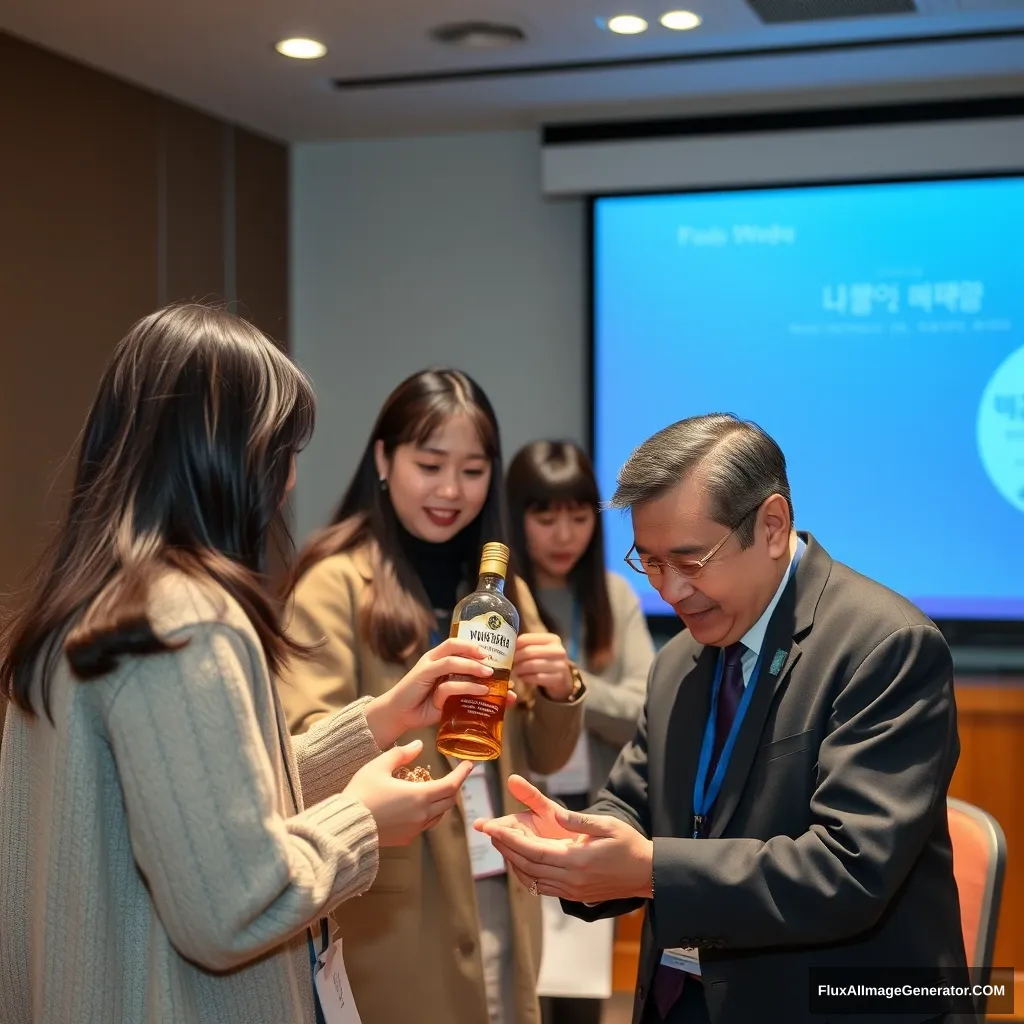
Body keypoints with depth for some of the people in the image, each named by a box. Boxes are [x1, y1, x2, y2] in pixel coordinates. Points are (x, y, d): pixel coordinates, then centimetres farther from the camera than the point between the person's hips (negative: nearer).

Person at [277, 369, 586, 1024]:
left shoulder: (501, 585, 10)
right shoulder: (337, 581, -7)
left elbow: (545, 756, 9)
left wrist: (559, 692, -12)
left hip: (499, 896, 5)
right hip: (391, 906, -5)